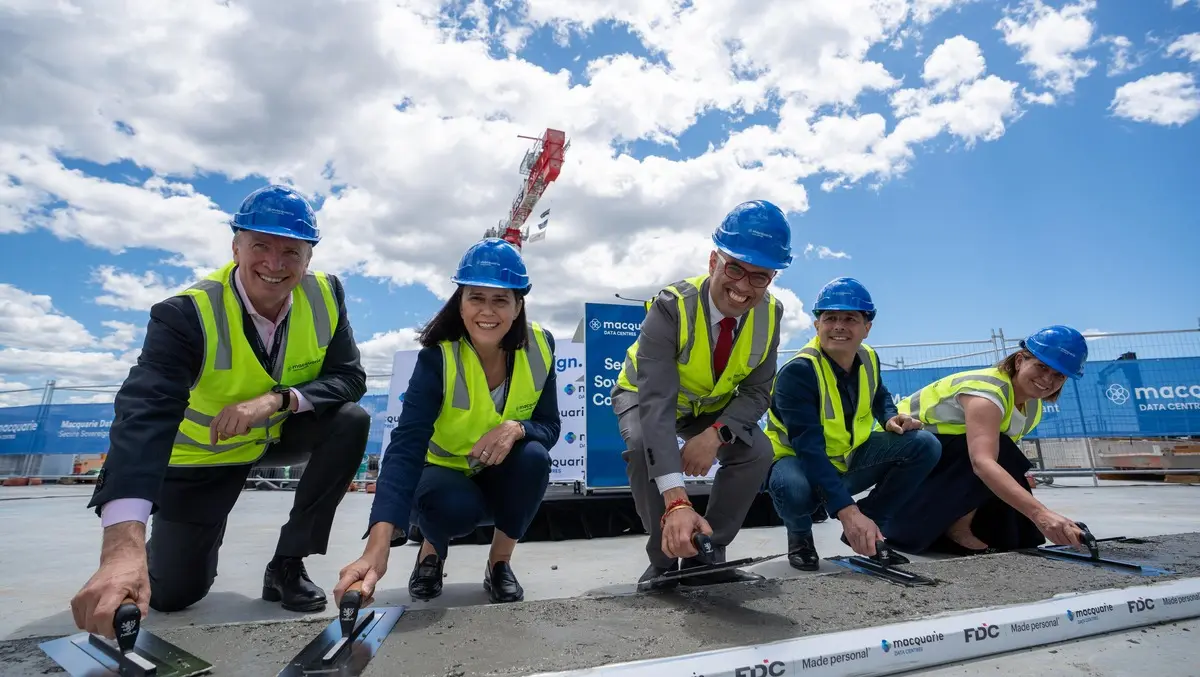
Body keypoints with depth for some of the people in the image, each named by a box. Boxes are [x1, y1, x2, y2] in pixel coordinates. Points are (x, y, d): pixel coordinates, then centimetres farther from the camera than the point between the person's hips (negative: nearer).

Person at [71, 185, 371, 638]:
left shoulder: (326, 296, -18)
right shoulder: (187, 314, -28)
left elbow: (350, 378, -18)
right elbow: (146, 414, -40)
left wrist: (278, 399, -37)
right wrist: (123, 544, -51)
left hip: (284, 434, 2)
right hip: (205, 452, -2)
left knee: (352, 422, -27)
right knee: (172, 593, -2)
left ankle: (287, 565, -10)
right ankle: (203, 534, 36)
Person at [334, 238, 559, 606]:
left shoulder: (539, 347, -17)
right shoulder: (437, 358, -27)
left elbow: (549, 426, -10)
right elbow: (405, 447, -37)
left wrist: (517, 428, -36)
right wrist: (377, 548, -50)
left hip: (503, 478, 3)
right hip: (444, 472, -2)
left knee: (534, 457, -30)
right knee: (456, 506, -36)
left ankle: (500, 563, -3)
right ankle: (431, 550, 5)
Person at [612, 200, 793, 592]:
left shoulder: (770, 314, -20)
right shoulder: (671, 307, -36)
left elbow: (756, 392, -13)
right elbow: (657, 404, -44)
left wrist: (715, 435, -35)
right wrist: (676, 501, -53)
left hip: (713, 405, 4)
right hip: (646, 397, -4)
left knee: (757, 453, -18)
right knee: (644, 446, -33)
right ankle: (663, 558, -10)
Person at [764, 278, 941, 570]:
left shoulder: (868, 359, -3)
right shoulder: (797, 372, -27)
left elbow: (879, 396, 21)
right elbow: (809, 448, -35)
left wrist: (891, 418, -4)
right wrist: (846, 509, -44)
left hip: (848, 460, 7)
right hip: (798, 460, -6)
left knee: (925, 445, -11)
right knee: (793, 488, -42)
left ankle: (870, 528, 4)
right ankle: (800, 534, -2)